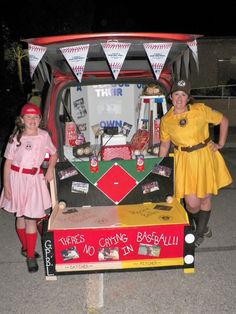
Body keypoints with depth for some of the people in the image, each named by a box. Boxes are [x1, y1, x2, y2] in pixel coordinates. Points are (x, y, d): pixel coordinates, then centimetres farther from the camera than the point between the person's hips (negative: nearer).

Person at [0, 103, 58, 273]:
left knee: (31, 218, 0)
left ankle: (30, 255, 13)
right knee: (20, 216, 13)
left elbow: (54, 154, 14)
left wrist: (50, 168, -3)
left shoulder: (44, 135, -1)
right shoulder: (16, 138, -6)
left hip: (35, 179, 1)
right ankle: (26, 247, 34)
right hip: (17, 178, 0)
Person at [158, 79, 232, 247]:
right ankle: (203, 227, 31)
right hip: (184, 160, 1)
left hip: (205, 157, 0)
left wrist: (221, 144, 0)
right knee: (192, 203, -5)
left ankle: (199, 233, 34)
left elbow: (223, 120, 3)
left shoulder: (201, 110, -9)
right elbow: (164, 145, 7)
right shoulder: (166, 120, -3)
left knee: (205, 198, 9)